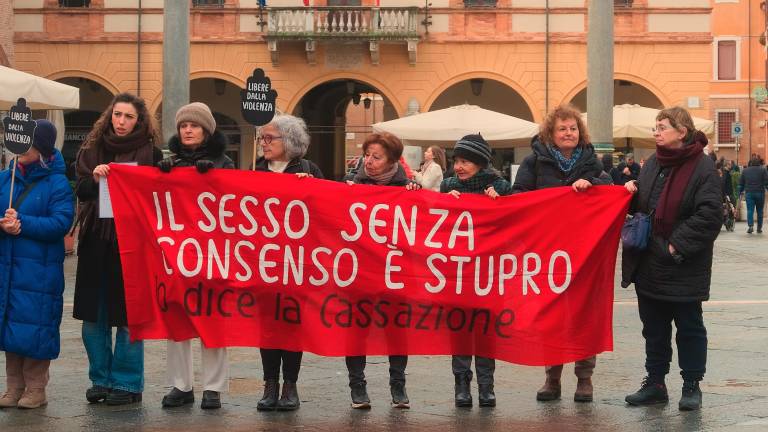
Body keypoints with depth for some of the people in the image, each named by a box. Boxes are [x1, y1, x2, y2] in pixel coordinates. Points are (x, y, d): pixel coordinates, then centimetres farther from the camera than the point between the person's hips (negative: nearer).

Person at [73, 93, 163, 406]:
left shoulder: (150, 153, -1)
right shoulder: (92, 150, 9)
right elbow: (81, 191, 5)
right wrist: (94, 178, -13)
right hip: (95, 242, 4)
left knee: (128, 317, 0)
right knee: (93, 317, 7)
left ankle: (127, 383, 11)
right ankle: (101, 379, 20)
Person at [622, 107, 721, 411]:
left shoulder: (702, 168, -13)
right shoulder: (652, 164, 10)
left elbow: (710, 215, -19)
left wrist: (677, 245, -20)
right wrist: (631, 193, 0)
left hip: (684, 268, -7)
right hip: (649, 265, 7)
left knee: (689, 328, 6)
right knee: (654, 328, 14)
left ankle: (691, 386, 16)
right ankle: (655, 383, 23)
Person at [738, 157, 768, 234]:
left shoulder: (745, 171, 8)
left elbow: (741, 183, 12)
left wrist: (740, 192, 21)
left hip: (749, 193, 1)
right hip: (760, 193, -1)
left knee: (750, 210, -2)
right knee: (760, 211, 8)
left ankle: (750, 225, -22)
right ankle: (759, 228, 11)